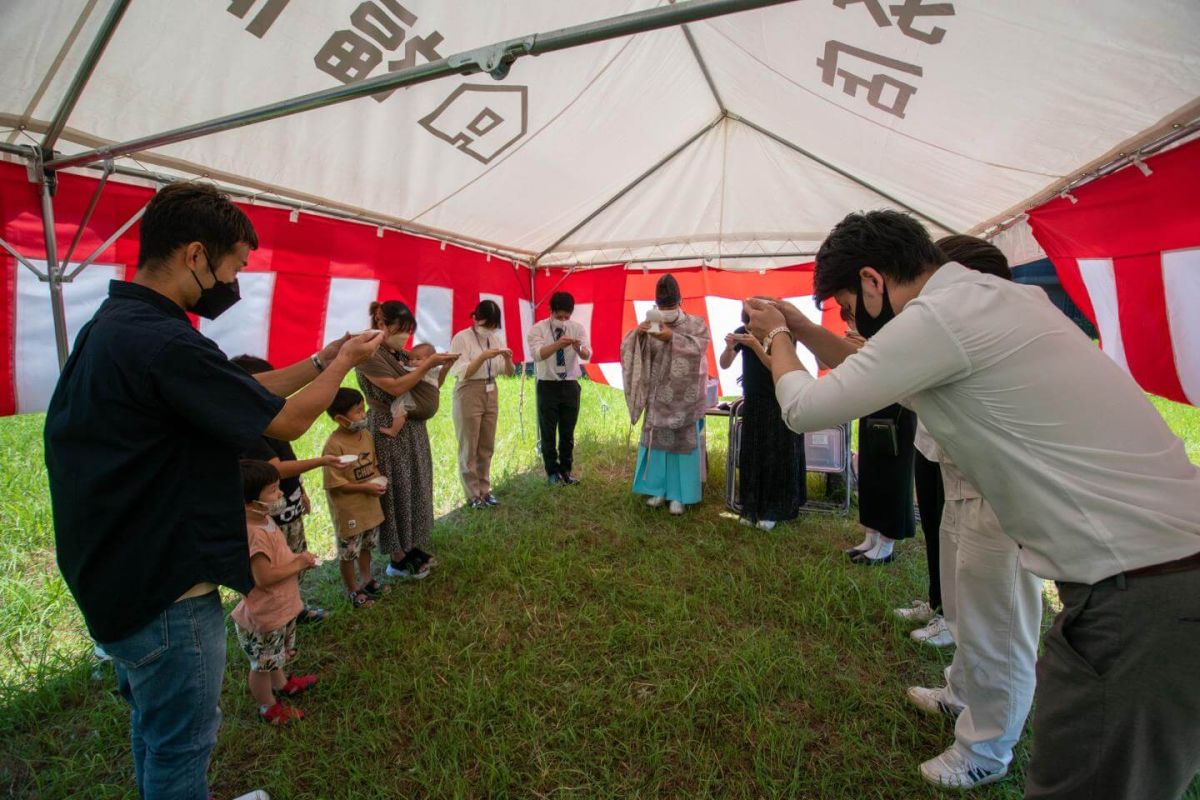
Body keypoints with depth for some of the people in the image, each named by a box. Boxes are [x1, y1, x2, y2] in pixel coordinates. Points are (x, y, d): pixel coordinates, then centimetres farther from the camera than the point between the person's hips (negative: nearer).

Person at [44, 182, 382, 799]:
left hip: (113, 574, 10)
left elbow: (242, 393, 9)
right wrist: (345, 362, -5)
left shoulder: (111, 326, 5)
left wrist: (320, 361, 7)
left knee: (152, 724, 28)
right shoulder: (165, 343, -28)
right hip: (164, 592, -10)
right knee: (181, 744, 11)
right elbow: (287, 421, -20)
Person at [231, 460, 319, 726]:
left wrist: (297, 557, -3)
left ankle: (281, 684, 54)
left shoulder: (264, 520, -2)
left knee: (276, 655, 32)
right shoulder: (253, 534, -33)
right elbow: (264, 577, -32)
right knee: (263, 664, 15)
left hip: (281, 607, 9)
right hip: (264, 614, -9)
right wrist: (299, 564, -21)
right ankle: (268, 707, 34)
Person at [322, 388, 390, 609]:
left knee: (366, 545, 24)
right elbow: (334, 483, -22)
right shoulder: (334, 445, -25)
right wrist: (365, 487, -22)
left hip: (370, 505, 7)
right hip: (347, 510, -7)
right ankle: (353, 591, 30)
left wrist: (379, 479, -8)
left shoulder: (366, 434, -3)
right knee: (348, 552, 12)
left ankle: (366, 580, 44)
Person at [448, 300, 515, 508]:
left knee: (487, 447, 12)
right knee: (469, 448, 3)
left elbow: (509, 372, 7)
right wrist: (483, 356, -26)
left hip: (491, 394, 6)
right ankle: (473, 495, 13)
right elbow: (462, 373, -16)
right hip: (469, 394, -6)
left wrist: (507, 358, -14)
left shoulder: (496, 338, 6)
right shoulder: (462, 338, -10)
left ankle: (484, 490, 23)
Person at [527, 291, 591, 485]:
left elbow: (587, 355, -14)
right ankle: (552, 472, 21)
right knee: (548, 433, 6)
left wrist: (579, 349, -38)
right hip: (548, 386, -2)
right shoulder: (538, 329, -8)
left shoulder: (578, 328, 0)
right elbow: (537, 354, -25)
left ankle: (566, 470, 25)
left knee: (568, 432, 11)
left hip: (570, 386, 2)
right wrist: (557, 345, -42)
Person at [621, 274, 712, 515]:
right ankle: (659, 489, 20)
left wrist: (672, 337, -33)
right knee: (656, 440, 7)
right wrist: (638, 332, -27)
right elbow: (628, 347, -6)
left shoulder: (696, 324, -2)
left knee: (683, 442, 2)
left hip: (684, 397, -3)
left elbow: (698, 347, -21)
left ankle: (680, 494, 11)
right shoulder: (652, 326, 4)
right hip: (658, 397, 3)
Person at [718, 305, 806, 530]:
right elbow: (724, 365, -7)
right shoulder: (743, 332, -5)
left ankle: (772, 510, 6)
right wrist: (729, 347, -27)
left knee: (777, 456, -1)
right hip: (753, 402, 4)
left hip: (780, 403, -4)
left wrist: (755, 345, -34)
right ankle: (752, 509, 12)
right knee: (751, 456, 5)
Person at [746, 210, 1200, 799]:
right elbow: (875, 374, 25)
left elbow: (806, 409, -11)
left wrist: (776, 338, 8)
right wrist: (802, 329, 23)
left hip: (1137, 594, -9)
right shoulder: (988, 295, 11)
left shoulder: (941, 314, -18)